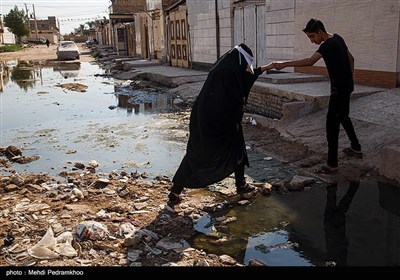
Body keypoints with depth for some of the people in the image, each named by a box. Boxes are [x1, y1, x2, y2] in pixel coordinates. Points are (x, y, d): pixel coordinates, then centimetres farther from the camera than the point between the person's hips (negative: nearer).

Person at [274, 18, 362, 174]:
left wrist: (284, 64, -42)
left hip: (339, 89, -10)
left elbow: (310, 61, -39)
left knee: (332, 124, -9)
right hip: (346, 86, 10)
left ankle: (332, 164, -8)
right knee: (343, 117, 25)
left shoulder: (328, 45, -23)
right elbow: (351, 58, 18)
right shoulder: (337, 38, 7)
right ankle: (356, 148, 42)